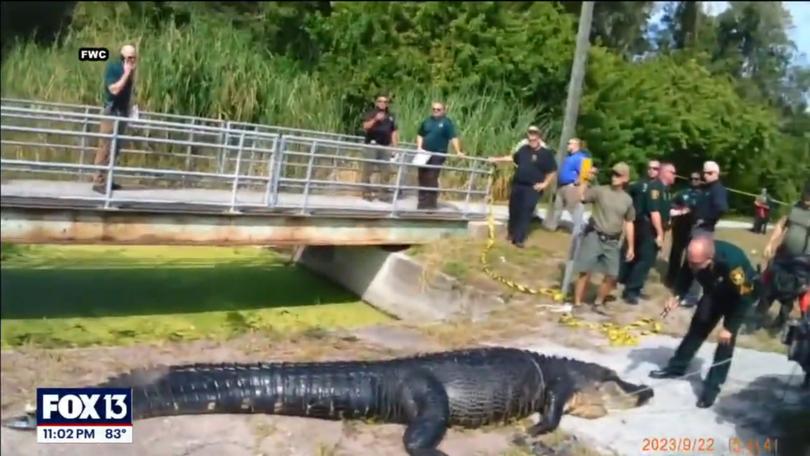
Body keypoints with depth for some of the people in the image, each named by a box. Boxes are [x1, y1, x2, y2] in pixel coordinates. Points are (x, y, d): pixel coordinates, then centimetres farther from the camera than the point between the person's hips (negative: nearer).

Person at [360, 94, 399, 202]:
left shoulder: (390, 116, 17)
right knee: (368, 169, -2)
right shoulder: (371, 114, 4)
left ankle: (383, 191, 8)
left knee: (386, 169, 2)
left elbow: (394, 132, 17)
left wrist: (394, 146, 10)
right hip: (372, 144, -4)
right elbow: (365, 127, -8)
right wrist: (375, 119, -20)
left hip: (385, 146, 4)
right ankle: (366, 191, 4)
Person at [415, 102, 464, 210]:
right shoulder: (427, 121, 11)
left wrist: (458, 151, -21)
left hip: (438, 154, -5)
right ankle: (423, 202, 15)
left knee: (432, 179, -5)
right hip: (425, 154, 5)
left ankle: (431, 202, 5)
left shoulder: (447, 122, -4)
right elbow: (420, 135, 19)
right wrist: (419, 147, 3)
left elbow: (453, 138, -11)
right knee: (423, 178, 6)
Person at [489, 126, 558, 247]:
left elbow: (553, 171, -3)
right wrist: (497, 159, 22)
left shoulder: (547, 153, -7)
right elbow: (513, 158, 24)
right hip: (517, 185, 5)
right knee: (514, 210, 13)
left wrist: (545, 184, -11)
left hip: (532, 188, -5)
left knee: (525, 213, -8)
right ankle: (512, 234, 30)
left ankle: (519, 239, -5)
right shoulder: (524, 149, 7)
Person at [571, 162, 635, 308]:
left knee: (612, 276, 5)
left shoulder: (627, 200, 7)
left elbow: (628, 224, 13)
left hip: (612, 242, 4)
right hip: (594, 236, -4)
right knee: (586, 271, -5)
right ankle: (577, 304, 5)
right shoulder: (600, 191, -4)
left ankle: (598, 303, 24)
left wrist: (631, 247, 13)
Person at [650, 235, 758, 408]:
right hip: (714, 291, 5)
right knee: (698, 326, 9)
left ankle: (712, 386, -3)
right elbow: (686, 276, -8)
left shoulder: (733, 262, -45)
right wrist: (677, 296, -26)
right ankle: (677, 366, 24)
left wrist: (730, 328, -28)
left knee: (726, 340, -10)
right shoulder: (694, 256, -31)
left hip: (740, 295, -5)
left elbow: (744, 297, -32)